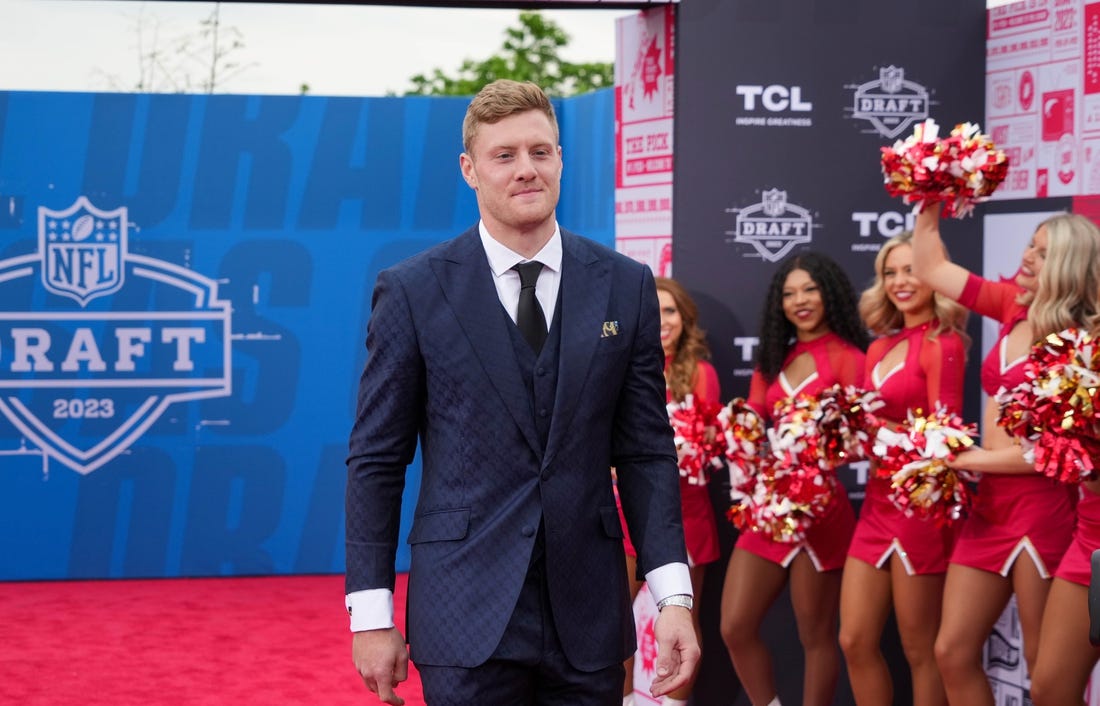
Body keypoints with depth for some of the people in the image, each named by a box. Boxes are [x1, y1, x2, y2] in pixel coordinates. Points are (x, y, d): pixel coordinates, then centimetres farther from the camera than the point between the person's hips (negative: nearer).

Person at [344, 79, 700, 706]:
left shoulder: (626, 286, 5)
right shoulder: (412, 292, -1)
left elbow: (646, 452, 6)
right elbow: (376, 460, 1)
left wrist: (674, 596, -4)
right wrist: (372, 615, -3)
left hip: (588, 611, 2)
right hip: (466, 609, -2)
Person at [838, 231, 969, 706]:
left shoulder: (943, 344, -9)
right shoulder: (881, 347, 13)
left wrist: (878, 425, -21)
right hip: (877, 502, 8)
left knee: (920, 650, 0)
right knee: (855, 642, 7)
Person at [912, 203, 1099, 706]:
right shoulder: (1015, 307, 8)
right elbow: (930, 267, 16)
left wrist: (979, 459, -9)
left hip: (1042, 506, -7)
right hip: (990, 503, 7)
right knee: (952, 652, 6)